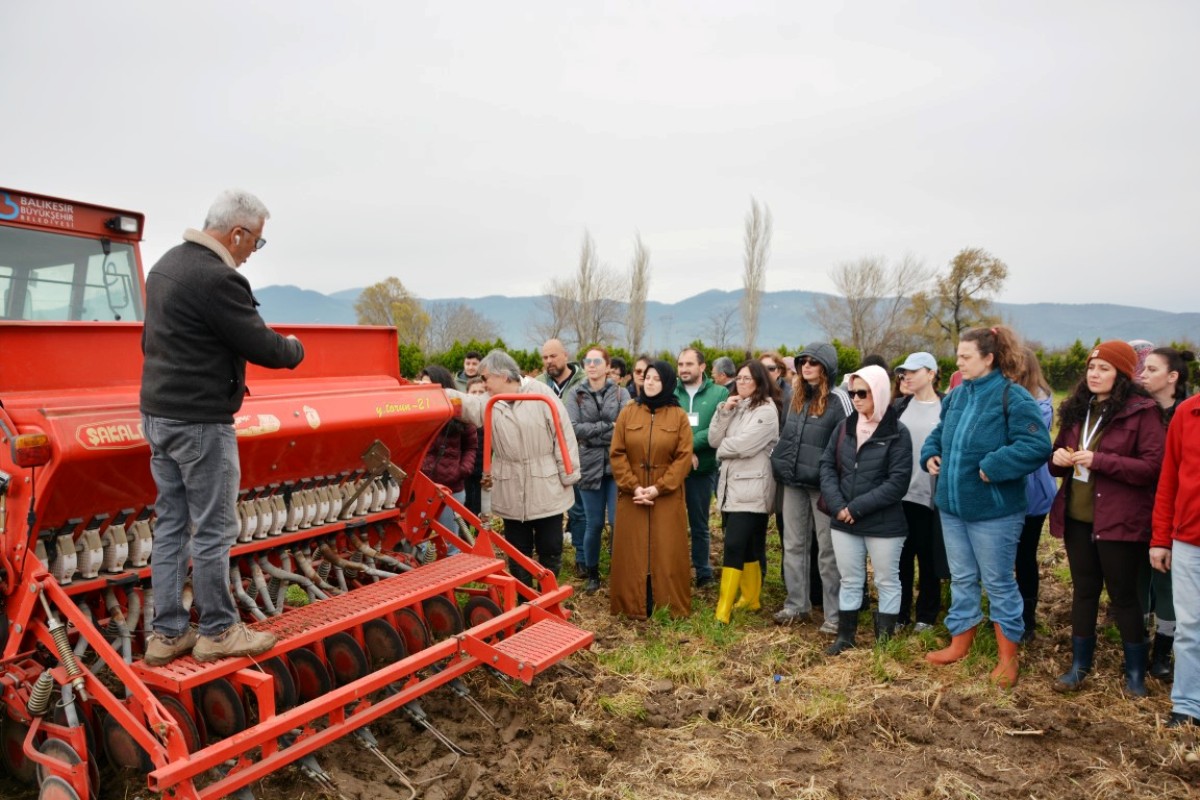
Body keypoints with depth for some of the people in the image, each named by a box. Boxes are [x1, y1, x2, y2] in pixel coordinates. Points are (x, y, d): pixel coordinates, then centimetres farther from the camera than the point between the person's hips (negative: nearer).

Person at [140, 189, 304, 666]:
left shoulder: (167, 264, 13)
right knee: (213, 530, 1)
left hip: (158, 413, 10)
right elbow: (261, 346, -16)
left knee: (171, 524, 13)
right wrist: (295, 350, 4)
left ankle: (167, 634, 21)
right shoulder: (217, 278, -20)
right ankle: (218, 632, 14)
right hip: (200, 422, -10)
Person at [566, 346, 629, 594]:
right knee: (594, 524, 8)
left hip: (617, 466, 0)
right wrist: (608, 426, -13)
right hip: (590, 466, 1)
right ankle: (592, 574, 26)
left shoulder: (620, 393, 1)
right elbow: (574, 428, -10)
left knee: (618, 522, -3)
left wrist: (592, 433, -16)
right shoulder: (576, 394, 3)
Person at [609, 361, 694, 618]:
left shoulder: (679, 416, -1)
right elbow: (617, 454, -1)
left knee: (667, 552, 4)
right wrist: (634, 486, -13)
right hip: (631, 495, 1)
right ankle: (632, 604, 15)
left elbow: (684, 458, -7)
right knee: (633, 552, 6)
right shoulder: (628, 412, 3)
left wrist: (658, 488, -16)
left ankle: (669, 605, 15)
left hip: (668, 497, -1)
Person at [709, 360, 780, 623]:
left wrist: (722, 449, 0)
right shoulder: (735, 407, 15)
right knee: (746, 547, 15)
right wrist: (724, 411, -7)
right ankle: (751, 598, 27)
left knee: (734, 546, -12)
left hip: (751, 488, -7)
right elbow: (714, 440, 5)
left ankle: (723, 610, -11)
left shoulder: (766, 410, -9)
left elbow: (743, 444, -18)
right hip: (731, 485, 7)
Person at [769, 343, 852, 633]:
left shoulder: (838, 399, -8)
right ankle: (797, 604, 24)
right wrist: (779, 464, 12)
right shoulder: (795, 398, 12)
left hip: (822, 484, -6)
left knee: (828, 549, 1)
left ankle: (834, 614, 9)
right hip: (793, 482, 7)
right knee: (794, 546, 12)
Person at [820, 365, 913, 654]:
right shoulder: (844, 427, 6)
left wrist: (857, 507, -18)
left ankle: (884, 639, 24)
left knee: (887, 581, 11)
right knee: (849, 581, 15)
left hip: (884, 524, -4)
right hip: (844, 522, 5)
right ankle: (845, 635, 28)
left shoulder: (897, 433, -9)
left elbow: (898, 482, -15)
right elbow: (827, 465, 4)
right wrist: (837, 505, -11)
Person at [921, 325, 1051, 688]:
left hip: (994, 509, -7)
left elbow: (1038, 445, -23)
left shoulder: (1012, 397, -15)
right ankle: (960, 644, 32)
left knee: (998, 583, 6)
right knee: (962, 578, 18)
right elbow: (938, 434, 22)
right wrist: (930, 455, 3)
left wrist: (993, 466, -26)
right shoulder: (957, 395, 8)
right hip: (952, 506, 7)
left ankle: (1008, 657, 22)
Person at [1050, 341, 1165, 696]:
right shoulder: (1077, 409, 10)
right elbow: (1060, 461, 18)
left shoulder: (1142, 411, -10)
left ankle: (1136, 673, 23)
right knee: (1083, 589, 14)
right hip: (1076, 516, 6)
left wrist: (1099, 460, -24)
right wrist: (1058, 458, -5)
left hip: (1119, 520, -6)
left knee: (1122, 594, 6)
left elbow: (1153, 466, -16)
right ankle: (1080, 665, 25)